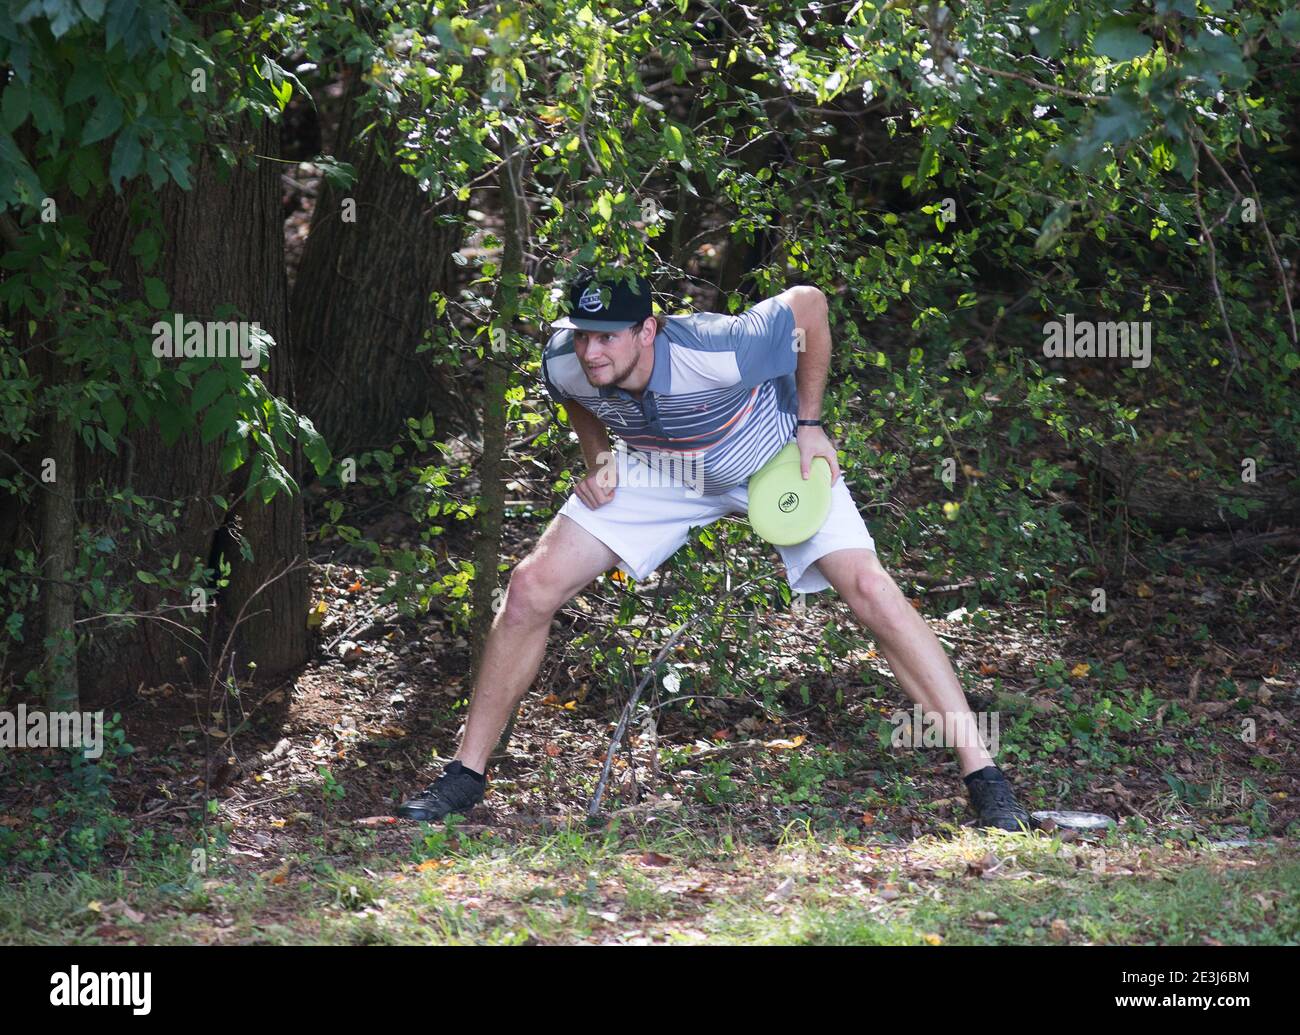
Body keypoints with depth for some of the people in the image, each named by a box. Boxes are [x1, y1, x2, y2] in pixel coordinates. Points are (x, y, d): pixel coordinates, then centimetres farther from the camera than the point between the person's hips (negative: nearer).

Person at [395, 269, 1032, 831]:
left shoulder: (717, 353, -40)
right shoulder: (565, 363, -25)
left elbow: (808, 302, -21)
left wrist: (809, 423, -15)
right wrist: (597, 460, -7)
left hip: (776, 459, -3)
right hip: (660, 470, 4)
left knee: (868, 587, -22)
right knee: (533, 588, -10)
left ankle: (981, 775, -16)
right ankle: (465, 776, 5)